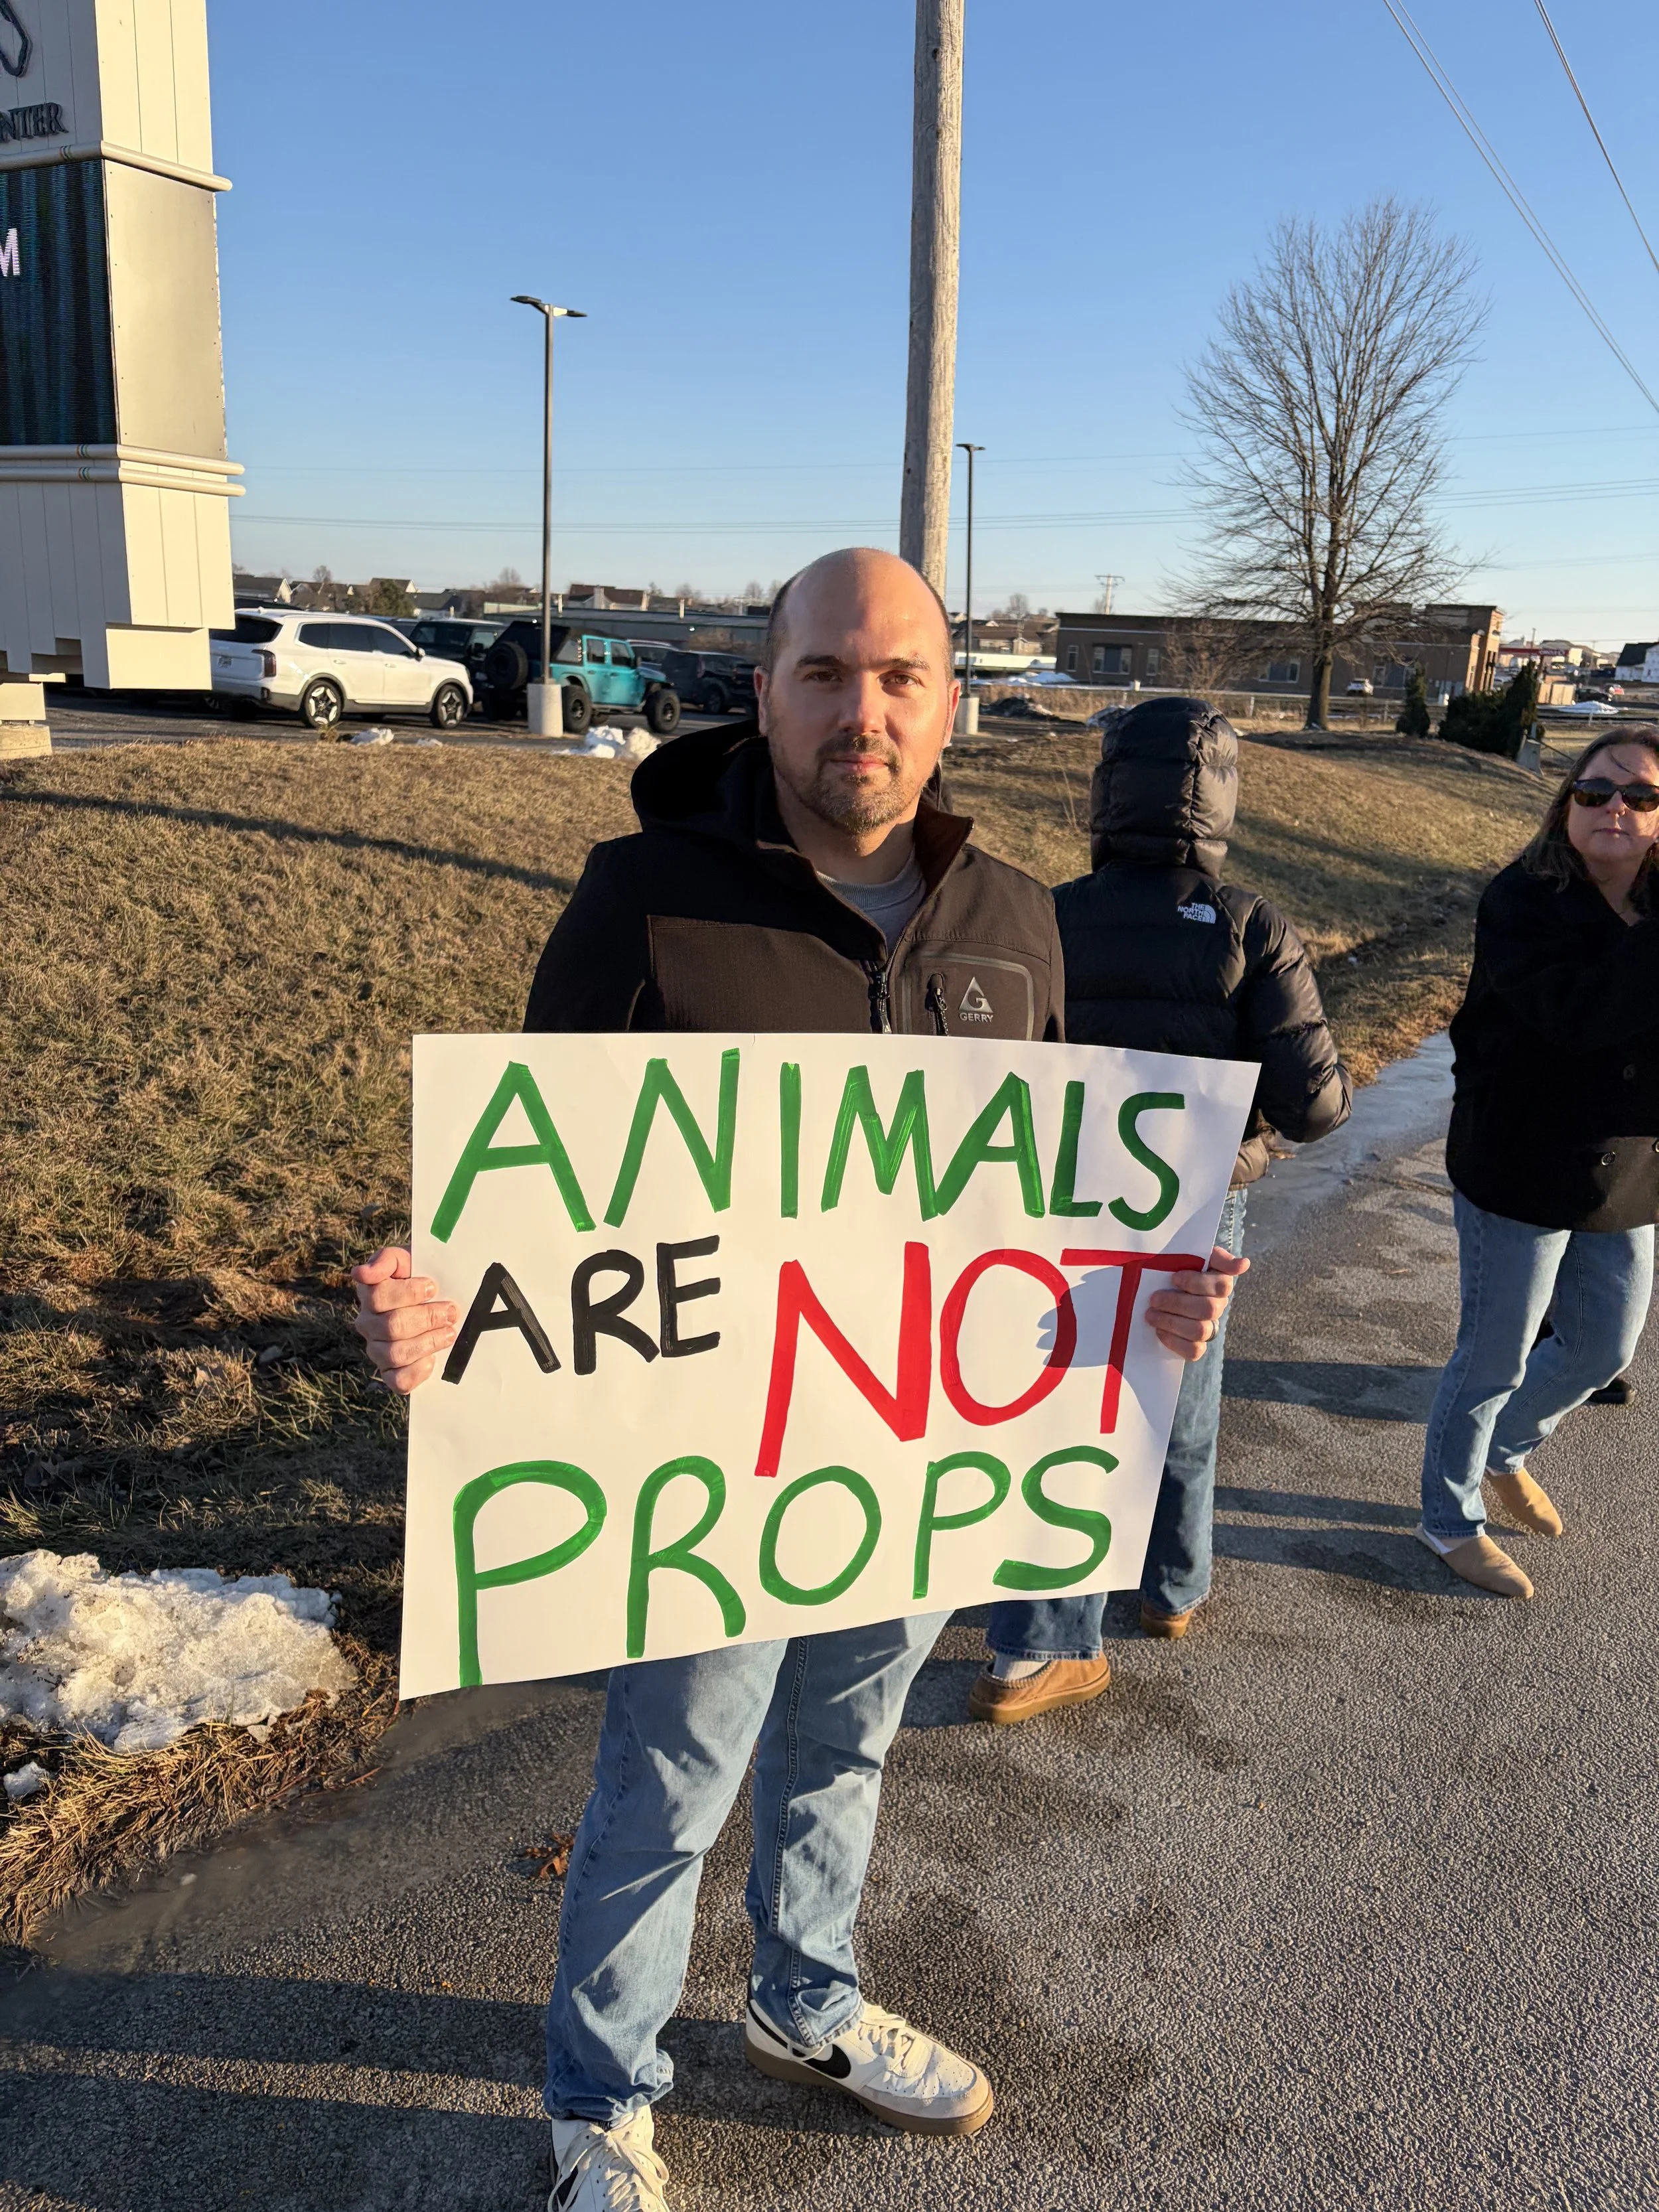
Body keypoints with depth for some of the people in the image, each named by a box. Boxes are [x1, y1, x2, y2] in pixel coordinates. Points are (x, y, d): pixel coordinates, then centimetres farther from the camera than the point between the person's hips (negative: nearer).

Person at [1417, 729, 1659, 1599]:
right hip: (1522, 1178, -6)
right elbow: (1577, 1014, -32)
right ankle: (1452, 1521, 30)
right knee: (1494, 1363, 8)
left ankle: (1506, 1453, 48)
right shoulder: (1524, 903, -16)